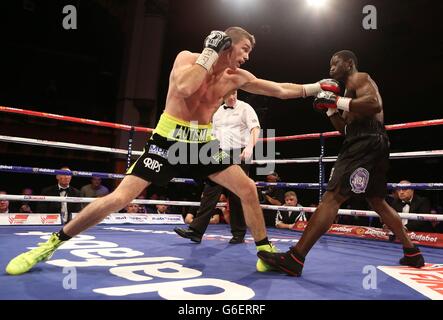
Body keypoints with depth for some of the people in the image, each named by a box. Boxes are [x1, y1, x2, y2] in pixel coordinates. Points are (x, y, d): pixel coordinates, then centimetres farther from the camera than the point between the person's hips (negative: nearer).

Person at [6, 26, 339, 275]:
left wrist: (315, 87, 5)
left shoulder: (238, 78, 3)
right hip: (168, 141, -5)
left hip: (203, 143, 5)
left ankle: (265, 251, 16)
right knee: (118, 198, -11)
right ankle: (51, 243, 7)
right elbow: (184, 89, -29)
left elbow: (280, 90, 10)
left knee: (248, 188, -1)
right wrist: (211, 52, -22)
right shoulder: (188, 58, -8)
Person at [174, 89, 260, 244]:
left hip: (239, 154, -5)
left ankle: (239, 234, 12)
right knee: (210, 191, -2)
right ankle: (196, 230, -1)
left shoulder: (245, 108, 0)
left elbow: (255, 128, -12)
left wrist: (250, 146, -30)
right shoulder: (217, 111, 17)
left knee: (237, 196, 0)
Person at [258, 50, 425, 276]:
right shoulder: (351, 90, 29)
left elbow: (375, 104, -19)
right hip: (372, 144, 11)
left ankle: (294, 259, -24)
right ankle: (412, 253, 26)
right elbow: (346, 129, 24)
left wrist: (337, 101, -18)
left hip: (365, 143, -11)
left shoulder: (359, 78, 2)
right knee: (378, 202, 20)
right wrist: (330, 108, 13)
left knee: (332, 197, -19)